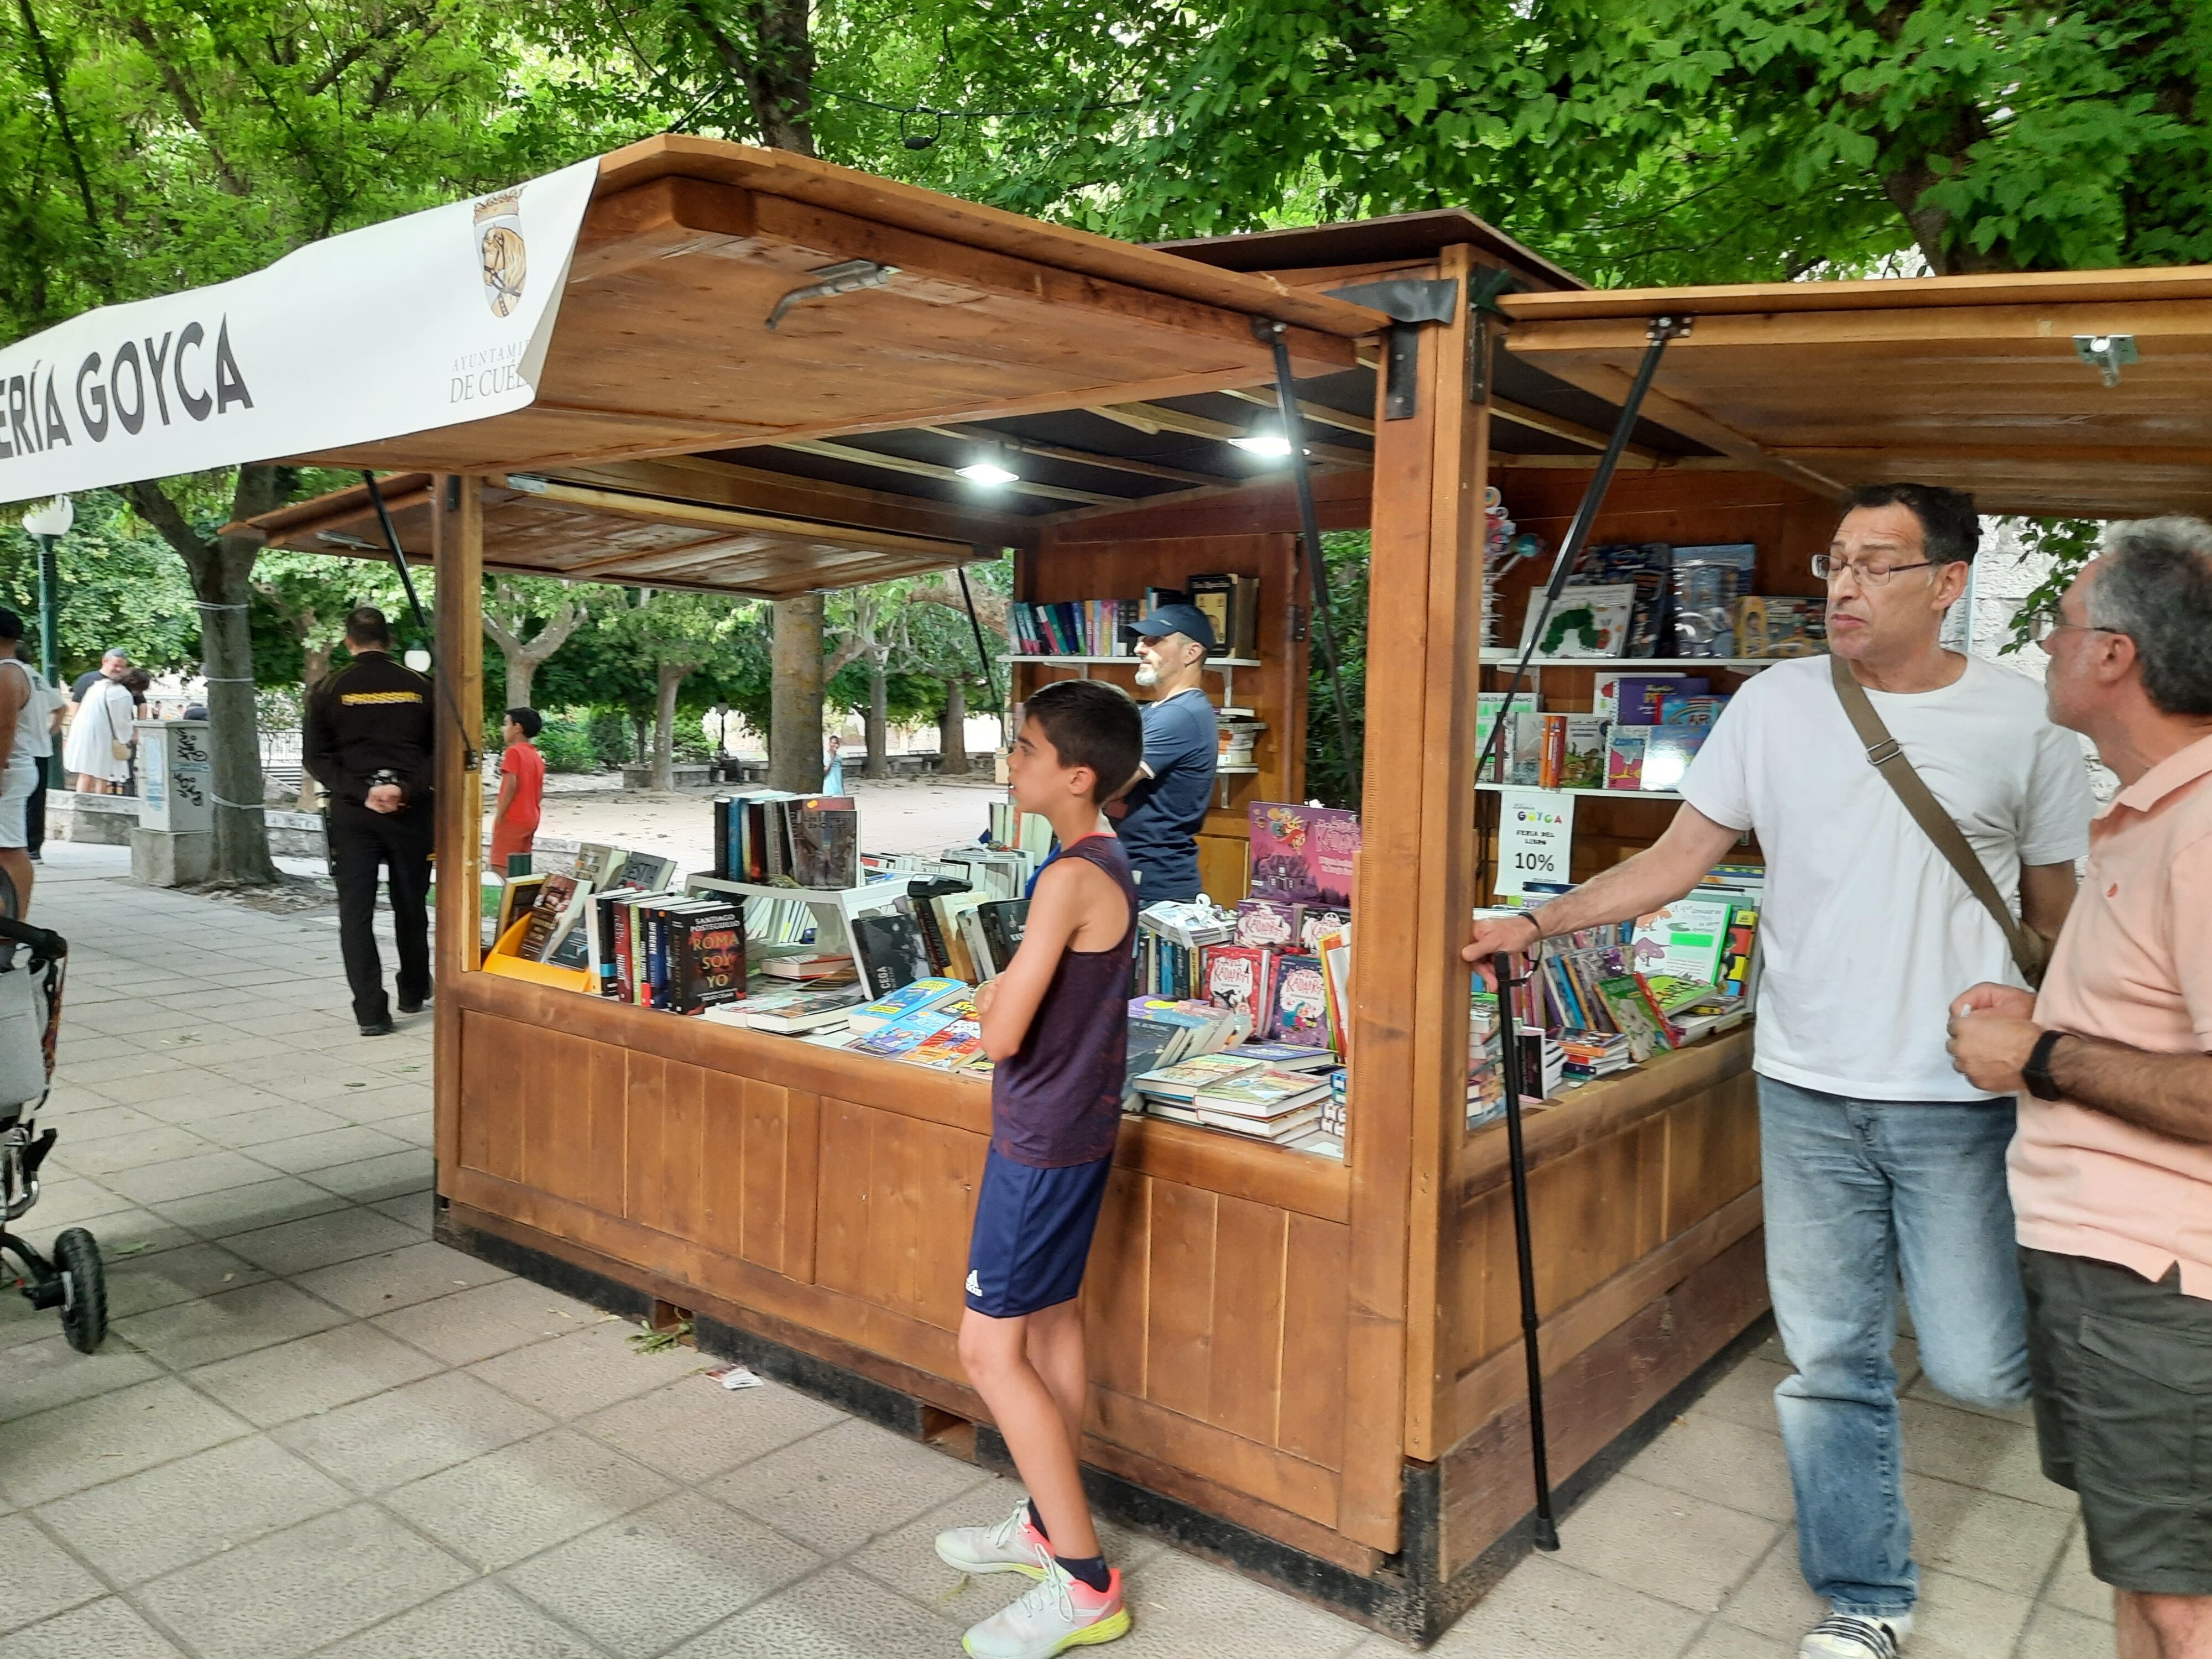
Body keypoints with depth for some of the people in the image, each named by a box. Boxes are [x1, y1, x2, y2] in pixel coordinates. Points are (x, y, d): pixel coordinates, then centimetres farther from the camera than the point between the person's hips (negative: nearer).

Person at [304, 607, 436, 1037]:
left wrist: (360, 791, -8)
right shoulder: (420, 687, 2)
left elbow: (316, 757, -3)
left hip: (352, 813, -1)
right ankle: (414, 992, 30)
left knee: (356, 912, 2)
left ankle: (372, 1012, -4)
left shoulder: (330, 690, 1)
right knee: (410, 906, 15)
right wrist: (407, 789, -10)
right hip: (411, 811, 1)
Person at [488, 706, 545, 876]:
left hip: (512, 819, -8)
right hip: (530, 819, 8)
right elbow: (540, 793, 12)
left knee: (501, 866, -9)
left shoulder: (514, 752, -10)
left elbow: (511, 784, -20)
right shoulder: (537, 757, 15)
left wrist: (499, 814, -16)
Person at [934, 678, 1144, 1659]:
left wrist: (994, 1004, -3)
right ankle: (1050, 1526, 34)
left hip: (1042, 1140, -10)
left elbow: (1001, 1033, -23)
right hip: (1077, 1125, 10)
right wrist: (1004, 996, -2)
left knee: (991, 1349, -2)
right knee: (1051, 1324, 19)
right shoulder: (1109, 863, 6)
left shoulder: (1070, 878, -24)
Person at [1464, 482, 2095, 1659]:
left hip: (1961, 1098, -1)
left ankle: (2044, 1317, 37)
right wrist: (1533, 924, -7)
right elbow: (1675, 860, 2)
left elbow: (2059, 912, 6)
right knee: (1831, 1362, 9)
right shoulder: (1777, 702, 1)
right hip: (1808, 1088, 2)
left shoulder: (2023, 722, -2)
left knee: (1977, 1368, 0)